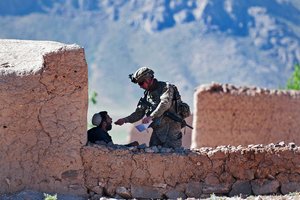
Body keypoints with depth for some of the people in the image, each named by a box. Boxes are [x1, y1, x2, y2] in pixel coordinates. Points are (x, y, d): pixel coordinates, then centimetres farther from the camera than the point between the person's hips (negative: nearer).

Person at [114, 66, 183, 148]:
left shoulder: (166, 87, -5)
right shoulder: (146, 94, 16)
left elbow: (165, 103, -22)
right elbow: (139, 113, 17)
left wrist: (151, 117, -30)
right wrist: (125, 120, 1)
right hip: (157, 131, 7)